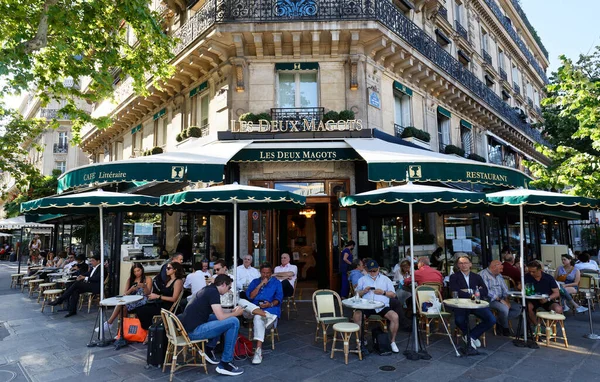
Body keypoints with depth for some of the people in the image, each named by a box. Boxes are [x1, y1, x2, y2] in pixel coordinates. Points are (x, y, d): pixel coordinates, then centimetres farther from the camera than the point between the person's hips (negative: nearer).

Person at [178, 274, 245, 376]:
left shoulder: (208, 290, 16)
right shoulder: (213, 292, -12)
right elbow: (221, 317, -16)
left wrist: (231, 311, 22)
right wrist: (235, 313, 0)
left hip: (188, 327, 10)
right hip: (194, 330, -10)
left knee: (225, 318, 24)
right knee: (234, 322, -16)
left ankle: (209, 349, 22)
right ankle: (225, 364, -8)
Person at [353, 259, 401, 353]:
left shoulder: (385, 279, 16)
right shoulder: (362, 279, 16)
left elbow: (393, 294, 13)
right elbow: (356, 294, 16)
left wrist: (383, 292, -5)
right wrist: (364, 291, -5)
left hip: (383, 306, 0)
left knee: (395, 316, -27)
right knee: (356, 315, -29)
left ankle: (393, 341, -5)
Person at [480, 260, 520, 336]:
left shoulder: (499, 275, 18)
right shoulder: (483, 274, -11)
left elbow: (505, 288, 14)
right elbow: (486, 291, -19)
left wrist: (506, 299, -5)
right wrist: (500, 300, -20)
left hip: (501, 299, 9)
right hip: (489, 300, -9)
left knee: (517, 308, -5)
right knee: (504, 309, -31)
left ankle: (499, 321, -1)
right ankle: (505, 327, -2)